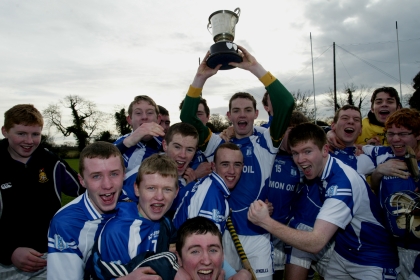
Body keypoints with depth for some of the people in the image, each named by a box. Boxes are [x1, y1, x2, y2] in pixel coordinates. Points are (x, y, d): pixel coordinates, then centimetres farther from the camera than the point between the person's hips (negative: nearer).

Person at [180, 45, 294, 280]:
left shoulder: (266, 142, -1)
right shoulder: (218, 144, 2)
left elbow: (286, 104, -13)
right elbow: (188, 118, -7)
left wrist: (256, 68, -18)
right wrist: (201, 78, -18)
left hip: (257, 234, -1)